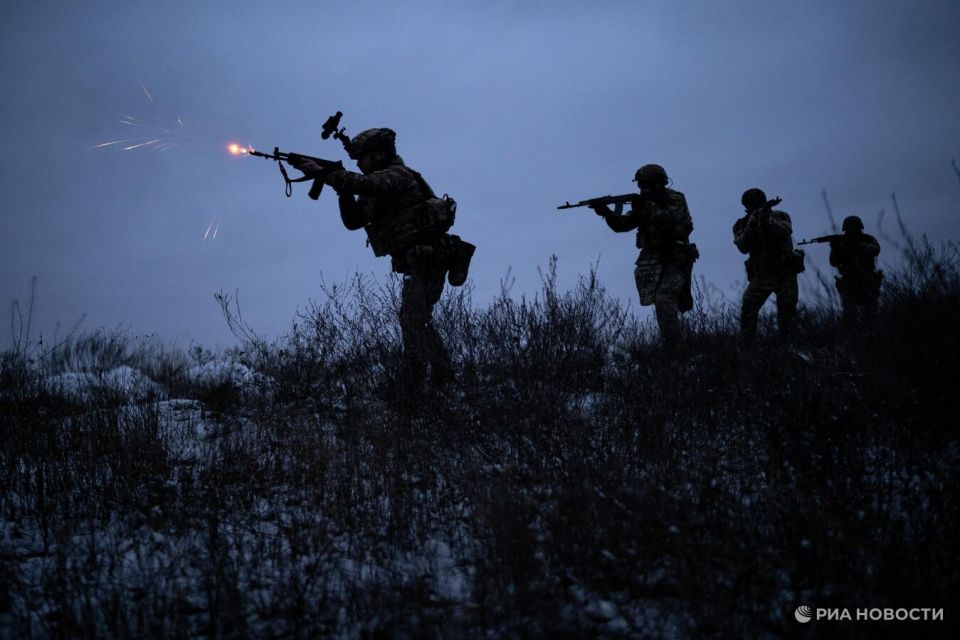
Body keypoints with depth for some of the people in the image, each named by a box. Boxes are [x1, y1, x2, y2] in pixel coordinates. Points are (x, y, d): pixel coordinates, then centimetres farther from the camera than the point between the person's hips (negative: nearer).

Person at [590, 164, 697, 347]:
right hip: (652, 261, 6)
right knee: (663, 301, 12)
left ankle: (673, 346, -22)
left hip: (674, 259, -6)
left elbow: (670, 220, -22)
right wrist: (606, 212, -13)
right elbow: (621, 225, 5)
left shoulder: (676, 200, -3)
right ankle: (672, 342, 25)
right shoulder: (644, 203, 11)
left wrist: (648, 208, -27)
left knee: (664, 299, -21)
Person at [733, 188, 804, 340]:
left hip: (785, 274, -1)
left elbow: (785, 232, -23)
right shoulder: (742, 225, -1)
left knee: (786, 310, -6)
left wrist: (768, 220, -36)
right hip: (760, 277, 1)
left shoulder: (780, 217, -2)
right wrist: (751, 225, -27)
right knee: (748, 310, -13)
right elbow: (743, 247, -16)